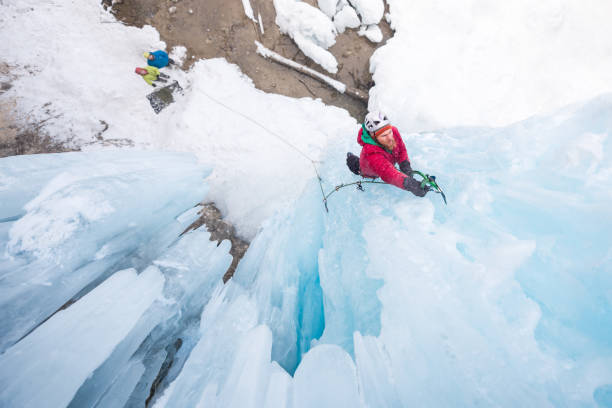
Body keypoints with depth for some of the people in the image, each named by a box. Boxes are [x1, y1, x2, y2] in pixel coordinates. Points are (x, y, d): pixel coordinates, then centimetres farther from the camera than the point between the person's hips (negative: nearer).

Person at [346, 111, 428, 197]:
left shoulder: (394, 131, -34)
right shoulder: (371, 153, -53)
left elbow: (401, 150, -15)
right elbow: (388, 174, -62)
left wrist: (405, 165, -30)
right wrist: (409, 184, -75)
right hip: (370, 174, -5)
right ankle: (355, 162, 36)